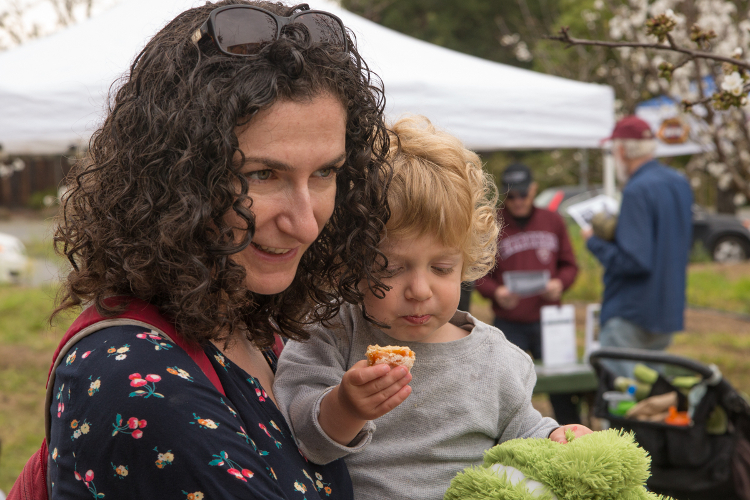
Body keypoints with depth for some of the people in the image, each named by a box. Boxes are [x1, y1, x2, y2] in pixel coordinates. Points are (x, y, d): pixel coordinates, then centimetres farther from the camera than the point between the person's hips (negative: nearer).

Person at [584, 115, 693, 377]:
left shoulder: (637, 191, -19)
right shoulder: (680, 184, 10)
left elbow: (634, 261, -24)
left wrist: (594, 242, -9)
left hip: (632, 316, -9)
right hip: (670, 311, 9)